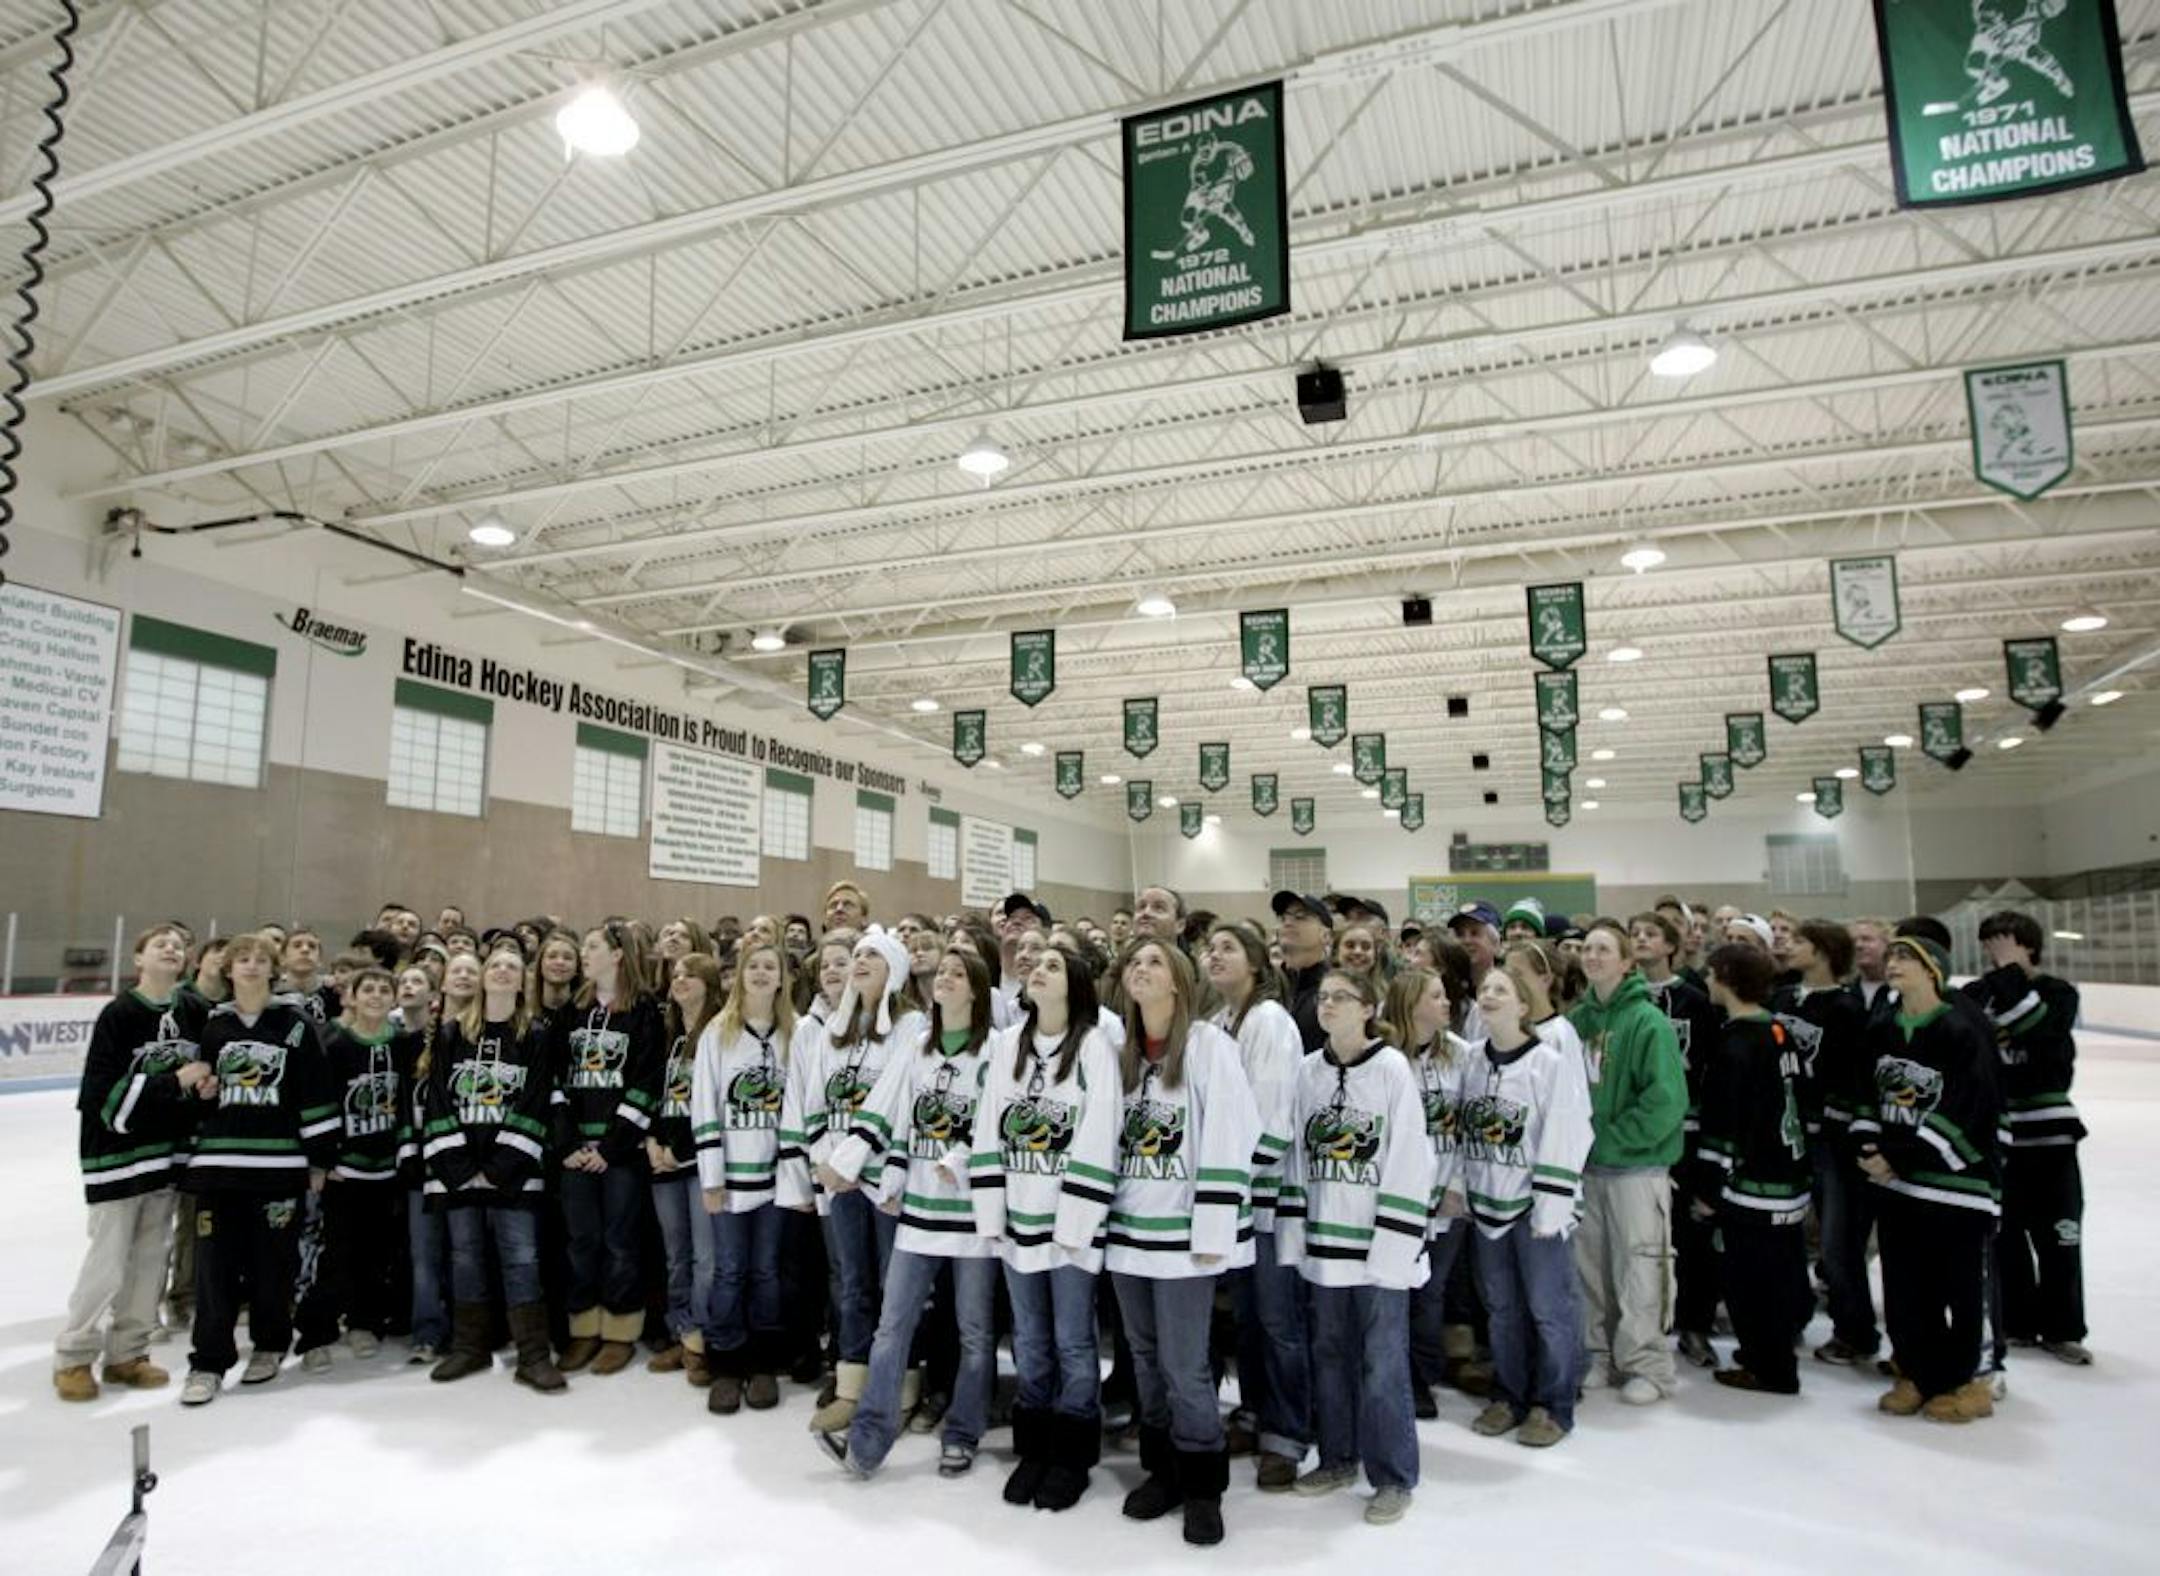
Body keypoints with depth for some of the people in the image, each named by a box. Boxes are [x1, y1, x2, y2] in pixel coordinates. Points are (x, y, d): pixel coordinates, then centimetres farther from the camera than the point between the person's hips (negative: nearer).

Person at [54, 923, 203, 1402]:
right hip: (118, 1150, -5)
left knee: (150, 1259, 11)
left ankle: (127, 1354, 23)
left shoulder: (190, 1012, 3)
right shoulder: (118, 1014, -12)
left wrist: (203, 1083, -5)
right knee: (108, 1263, -1)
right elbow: (104, 1091, -18)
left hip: (166, 1148, 5)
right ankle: (73, 1357, 17)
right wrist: (174, 1081, -20)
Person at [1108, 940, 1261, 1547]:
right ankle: (1162, 1468, 30)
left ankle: (1203, 1485, 16)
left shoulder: (1208, 1043, -8)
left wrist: (1212, 1230, -16)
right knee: (1146, 1359, 15)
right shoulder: (1122, 1053, 11)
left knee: (1184, 1365, -1)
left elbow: (1227, 1139, -13)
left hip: (1182, 1230, -6)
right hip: (1128, 1226, 6)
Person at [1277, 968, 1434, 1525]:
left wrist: (1392, 1243, -15)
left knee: (1382, 1362, 2)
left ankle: (1394, 1476, 18)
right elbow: (1296, 1154, 9)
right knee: (1330, 1352, 15)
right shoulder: (1307, 1071, 5)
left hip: (1378, 1240, -5)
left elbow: (1409, 1159, -11)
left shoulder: (1392, 1068, -9)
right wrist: (1294, 1232, 5)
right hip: (1325, 1239, 5)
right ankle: (1339, 1457, 32)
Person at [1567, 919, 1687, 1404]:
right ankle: (1601, 1355, 26)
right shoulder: (1578, 1018, 5)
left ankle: (1648, 1366, 17)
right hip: (1586, 1164, 5)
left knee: (1638, 1269, 2)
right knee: (1590, 1265, 12)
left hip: (1637, 1164, -5)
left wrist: (1611, 1139, -16)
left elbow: (1666, 1099, -18)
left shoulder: (1648, 1020, -11)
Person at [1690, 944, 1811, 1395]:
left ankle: (1771, 1370, 12)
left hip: (1751, 1183, -9)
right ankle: (1773, 1348, 33)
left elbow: (1724, 1124, -20)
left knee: (1750, 1278, 2)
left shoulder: (1736, 1044, -19)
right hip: (1789, 1173, 9)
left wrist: (1707, 1188, -12)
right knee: (1782, 1271, 19)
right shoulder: (1782, 1034, 8)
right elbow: (1794, 1105, 17)